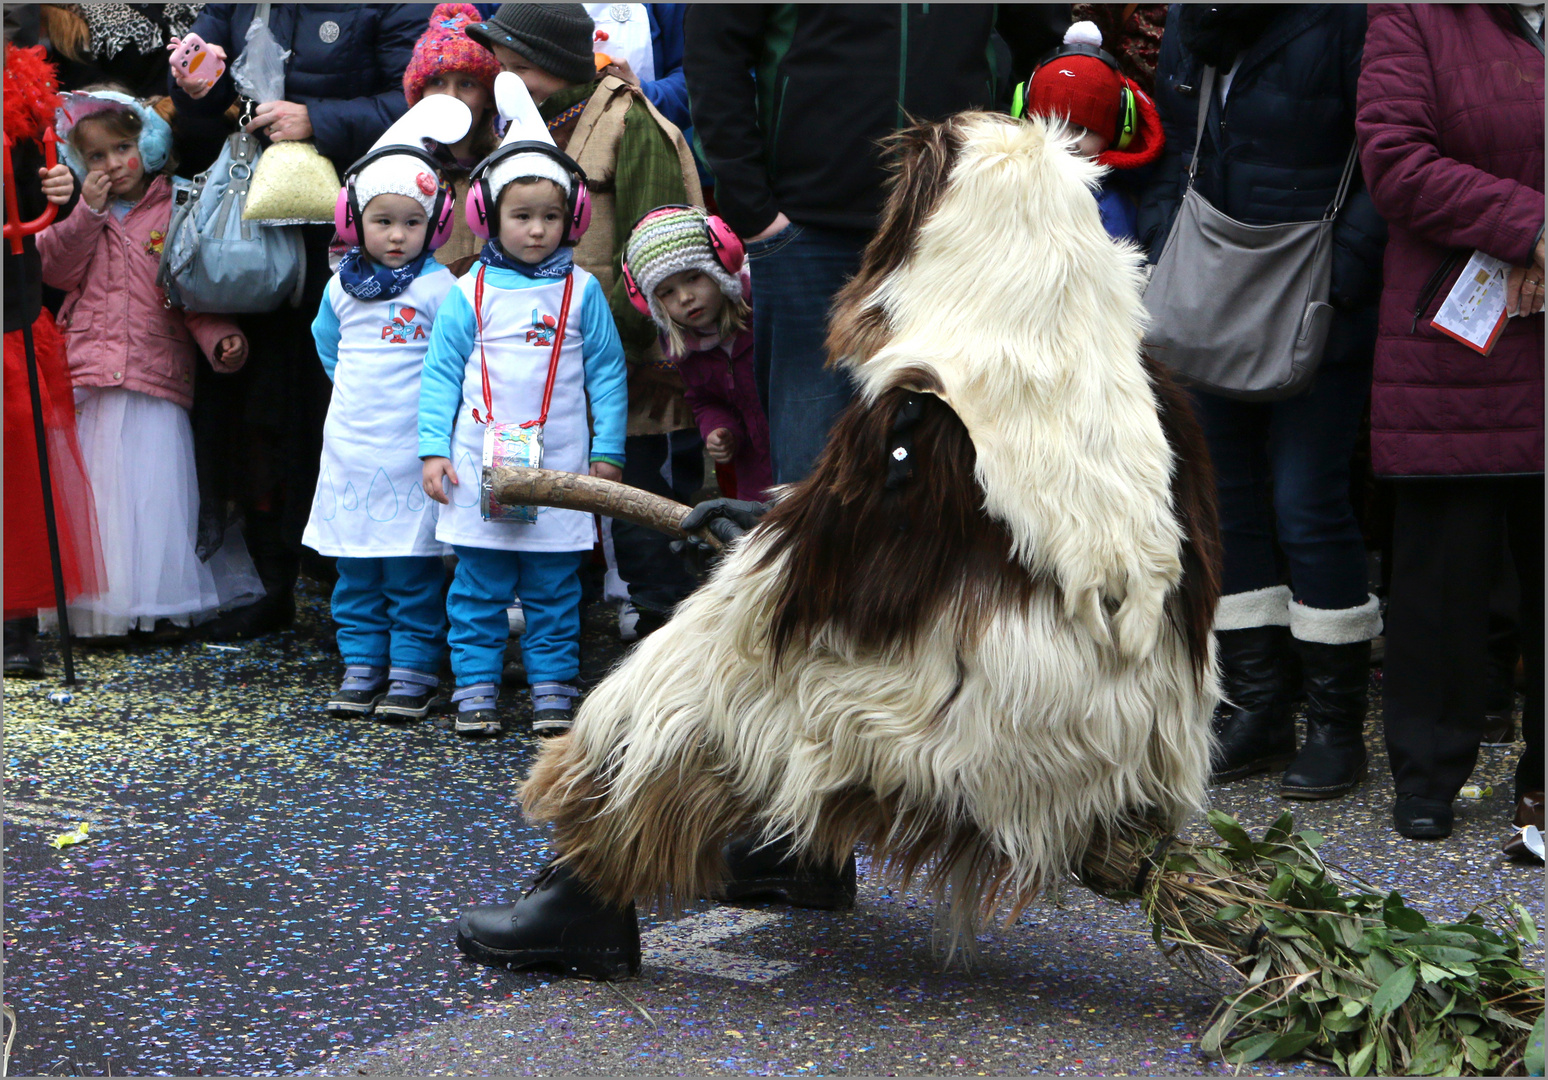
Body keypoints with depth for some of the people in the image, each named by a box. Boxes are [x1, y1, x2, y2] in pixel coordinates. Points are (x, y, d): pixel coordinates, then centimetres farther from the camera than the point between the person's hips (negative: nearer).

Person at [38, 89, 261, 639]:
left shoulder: (174, 211, 4)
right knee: (91, 485, 3)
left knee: (156, 486, -4)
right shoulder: (80, 213, 13)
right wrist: (87, 211, -7)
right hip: (84, 378, 3)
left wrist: (220, 339, -14)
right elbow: (55, 270, 0)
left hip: (155, 380, -2)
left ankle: (163, 601, 6)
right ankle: (95, 606, 11)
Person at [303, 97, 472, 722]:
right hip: (350, 447, 4)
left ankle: (413, 671, 7)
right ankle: (361, 666, 17)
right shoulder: (342, 287, 7)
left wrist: (419, 392, 2)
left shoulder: (439, 288, -6)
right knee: (355, 569, 9)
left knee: (413, 570, -1)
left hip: (410, 452, -4)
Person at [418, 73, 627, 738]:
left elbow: (607, 372, 7)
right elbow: (440, 375, 6)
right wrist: (433, 449, -1)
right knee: (479, 585, 2)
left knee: (554, 588, 5)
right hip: (479, 468, 0)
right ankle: (475, 687, 10)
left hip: (559, 470, 0)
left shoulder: (581, 291, 4)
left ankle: (553, 689, 12)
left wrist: (607, 452, 4)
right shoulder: (468, 294, 3)